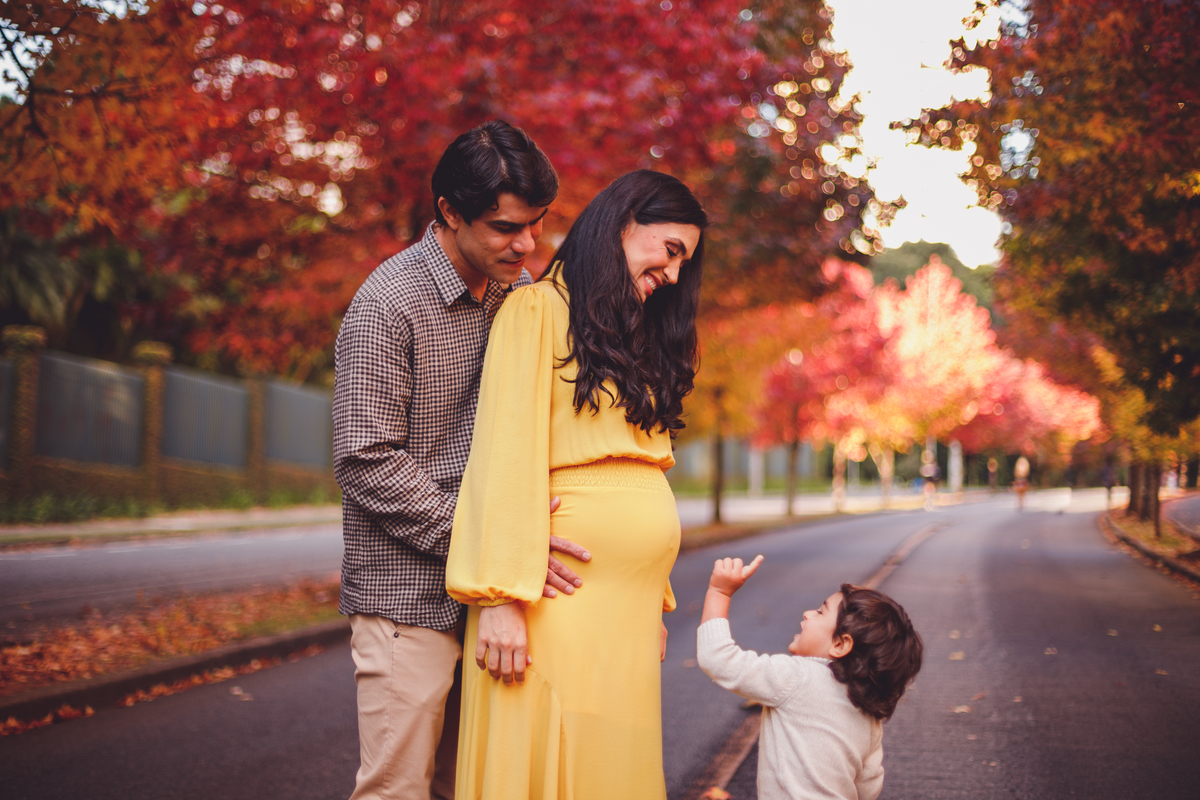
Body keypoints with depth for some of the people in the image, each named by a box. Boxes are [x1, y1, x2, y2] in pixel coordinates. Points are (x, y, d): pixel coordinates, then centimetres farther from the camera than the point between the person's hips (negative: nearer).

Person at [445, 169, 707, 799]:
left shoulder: (636, 337, 22)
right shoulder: (538, 310, -3)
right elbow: (506, 458, -11)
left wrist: (653, 603, 12)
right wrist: (501, 597, -18)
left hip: (627, 603, 8)